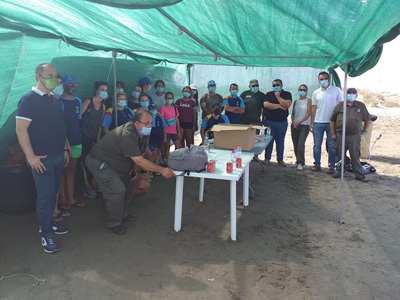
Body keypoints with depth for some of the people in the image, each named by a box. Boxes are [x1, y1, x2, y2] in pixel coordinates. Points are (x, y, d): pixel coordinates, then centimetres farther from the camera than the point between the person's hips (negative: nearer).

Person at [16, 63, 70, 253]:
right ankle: (46, 233, 12)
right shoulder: (29, 100, -12)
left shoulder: (55, 101, 12)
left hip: (58, 157, 7)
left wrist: (65, 149, 15)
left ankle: (48, 223, 31)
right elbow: (20, 129, -17)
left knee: (52, 193, 16)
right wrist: (30, 156, -20)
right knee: (45, 196, -1)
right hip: (42, 159, -7)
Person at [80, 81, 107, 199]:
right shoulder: (88, 102, -9)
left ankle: (94, 184, 24)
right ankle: (88, 188, 5)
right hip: (85, 136, -6)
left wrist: (98, 139, 13)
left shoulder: (103, 106, 11)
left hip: (94, 138, 6)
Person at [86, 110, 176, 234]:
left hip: (114, 162, 10)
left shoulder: (143, 134, -4)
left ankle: (122, 213, 27)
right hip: (98, 162, -10)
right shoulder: (127, 135, -34)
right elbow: (139, 161, -36)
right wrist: (161, 170, -37)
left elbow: (138, 155, 11)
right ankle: (114, 223, -1)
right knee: (118, 189, -21)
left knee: (132, 181, 12)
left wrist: (134, 168, -4)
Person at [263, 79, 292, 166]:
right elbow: (266, 105, -14)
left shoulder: (287, 94, 4)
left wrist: (278, 96, -12)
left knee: (280, 141, 6)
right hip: (269, 121, 0)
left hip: (282, 122, 0)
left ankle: (280, 160, 15)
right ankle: (267, 158, 13)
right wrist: (280, 106, -11)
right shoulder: (269, 94, 5)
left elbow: (287, 105, -14)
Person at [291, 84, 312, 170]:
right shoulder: (295, 101, 14)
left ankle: (300, 163, -8)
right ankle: (298, 161, 18)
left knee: (301, 144, -15)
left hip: (304, 125, -4)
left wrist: (299, 122, -12)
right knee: (295, 144, 6)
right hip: (294, 125, 4)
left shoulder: (308, 100, 2)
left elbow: (308, 113, -5)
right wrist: (293, 122, -3)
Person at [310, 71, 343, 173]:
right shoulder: (316, 93, 10)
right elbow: (314, 108, 11)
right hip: (318, 122, 2)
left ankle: (332, 166, 9)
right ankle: (317, 164, 14)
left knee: (331, 145, 2)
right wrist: (311, 122, 6)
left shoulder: (336, 90, 4)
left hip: (332, 122, -2)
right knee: (317, 145, 4)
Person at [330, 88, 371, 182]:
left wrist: (365, 130, 13)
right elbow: (332, 120, 6)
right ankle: (339, 172, 23)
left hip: (355, 136, 0)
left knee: (355, 156, 1)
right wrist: (333, 133, 2)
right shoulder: (339, 105, 4)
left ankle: (359, 175, 8)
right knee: (340, 155, 8)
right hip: (340, 135, 0)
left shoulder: (361, 106, 8)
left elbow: (368, 119, 19)